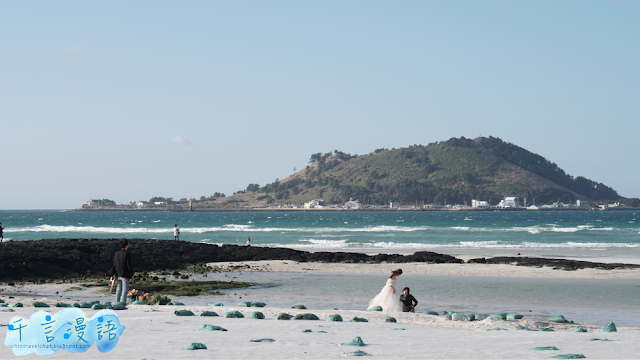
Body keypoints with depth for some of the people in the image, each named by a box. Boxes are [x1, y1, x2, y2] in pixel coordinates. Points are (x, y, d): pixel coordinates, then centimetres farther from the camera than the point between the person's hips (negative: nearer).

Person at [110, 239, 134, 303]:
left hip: (118, 275, 7)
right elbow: (129, 265, -13)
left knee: (118, 290, 11)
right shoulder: (127, 254, -13)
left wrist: (114, 274, 18)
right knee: (125, 290, -4)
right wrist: (132, 275, -6)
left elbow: (114, 265, 13)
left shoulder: (117, 254, 9)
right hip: (125, 275, -7)